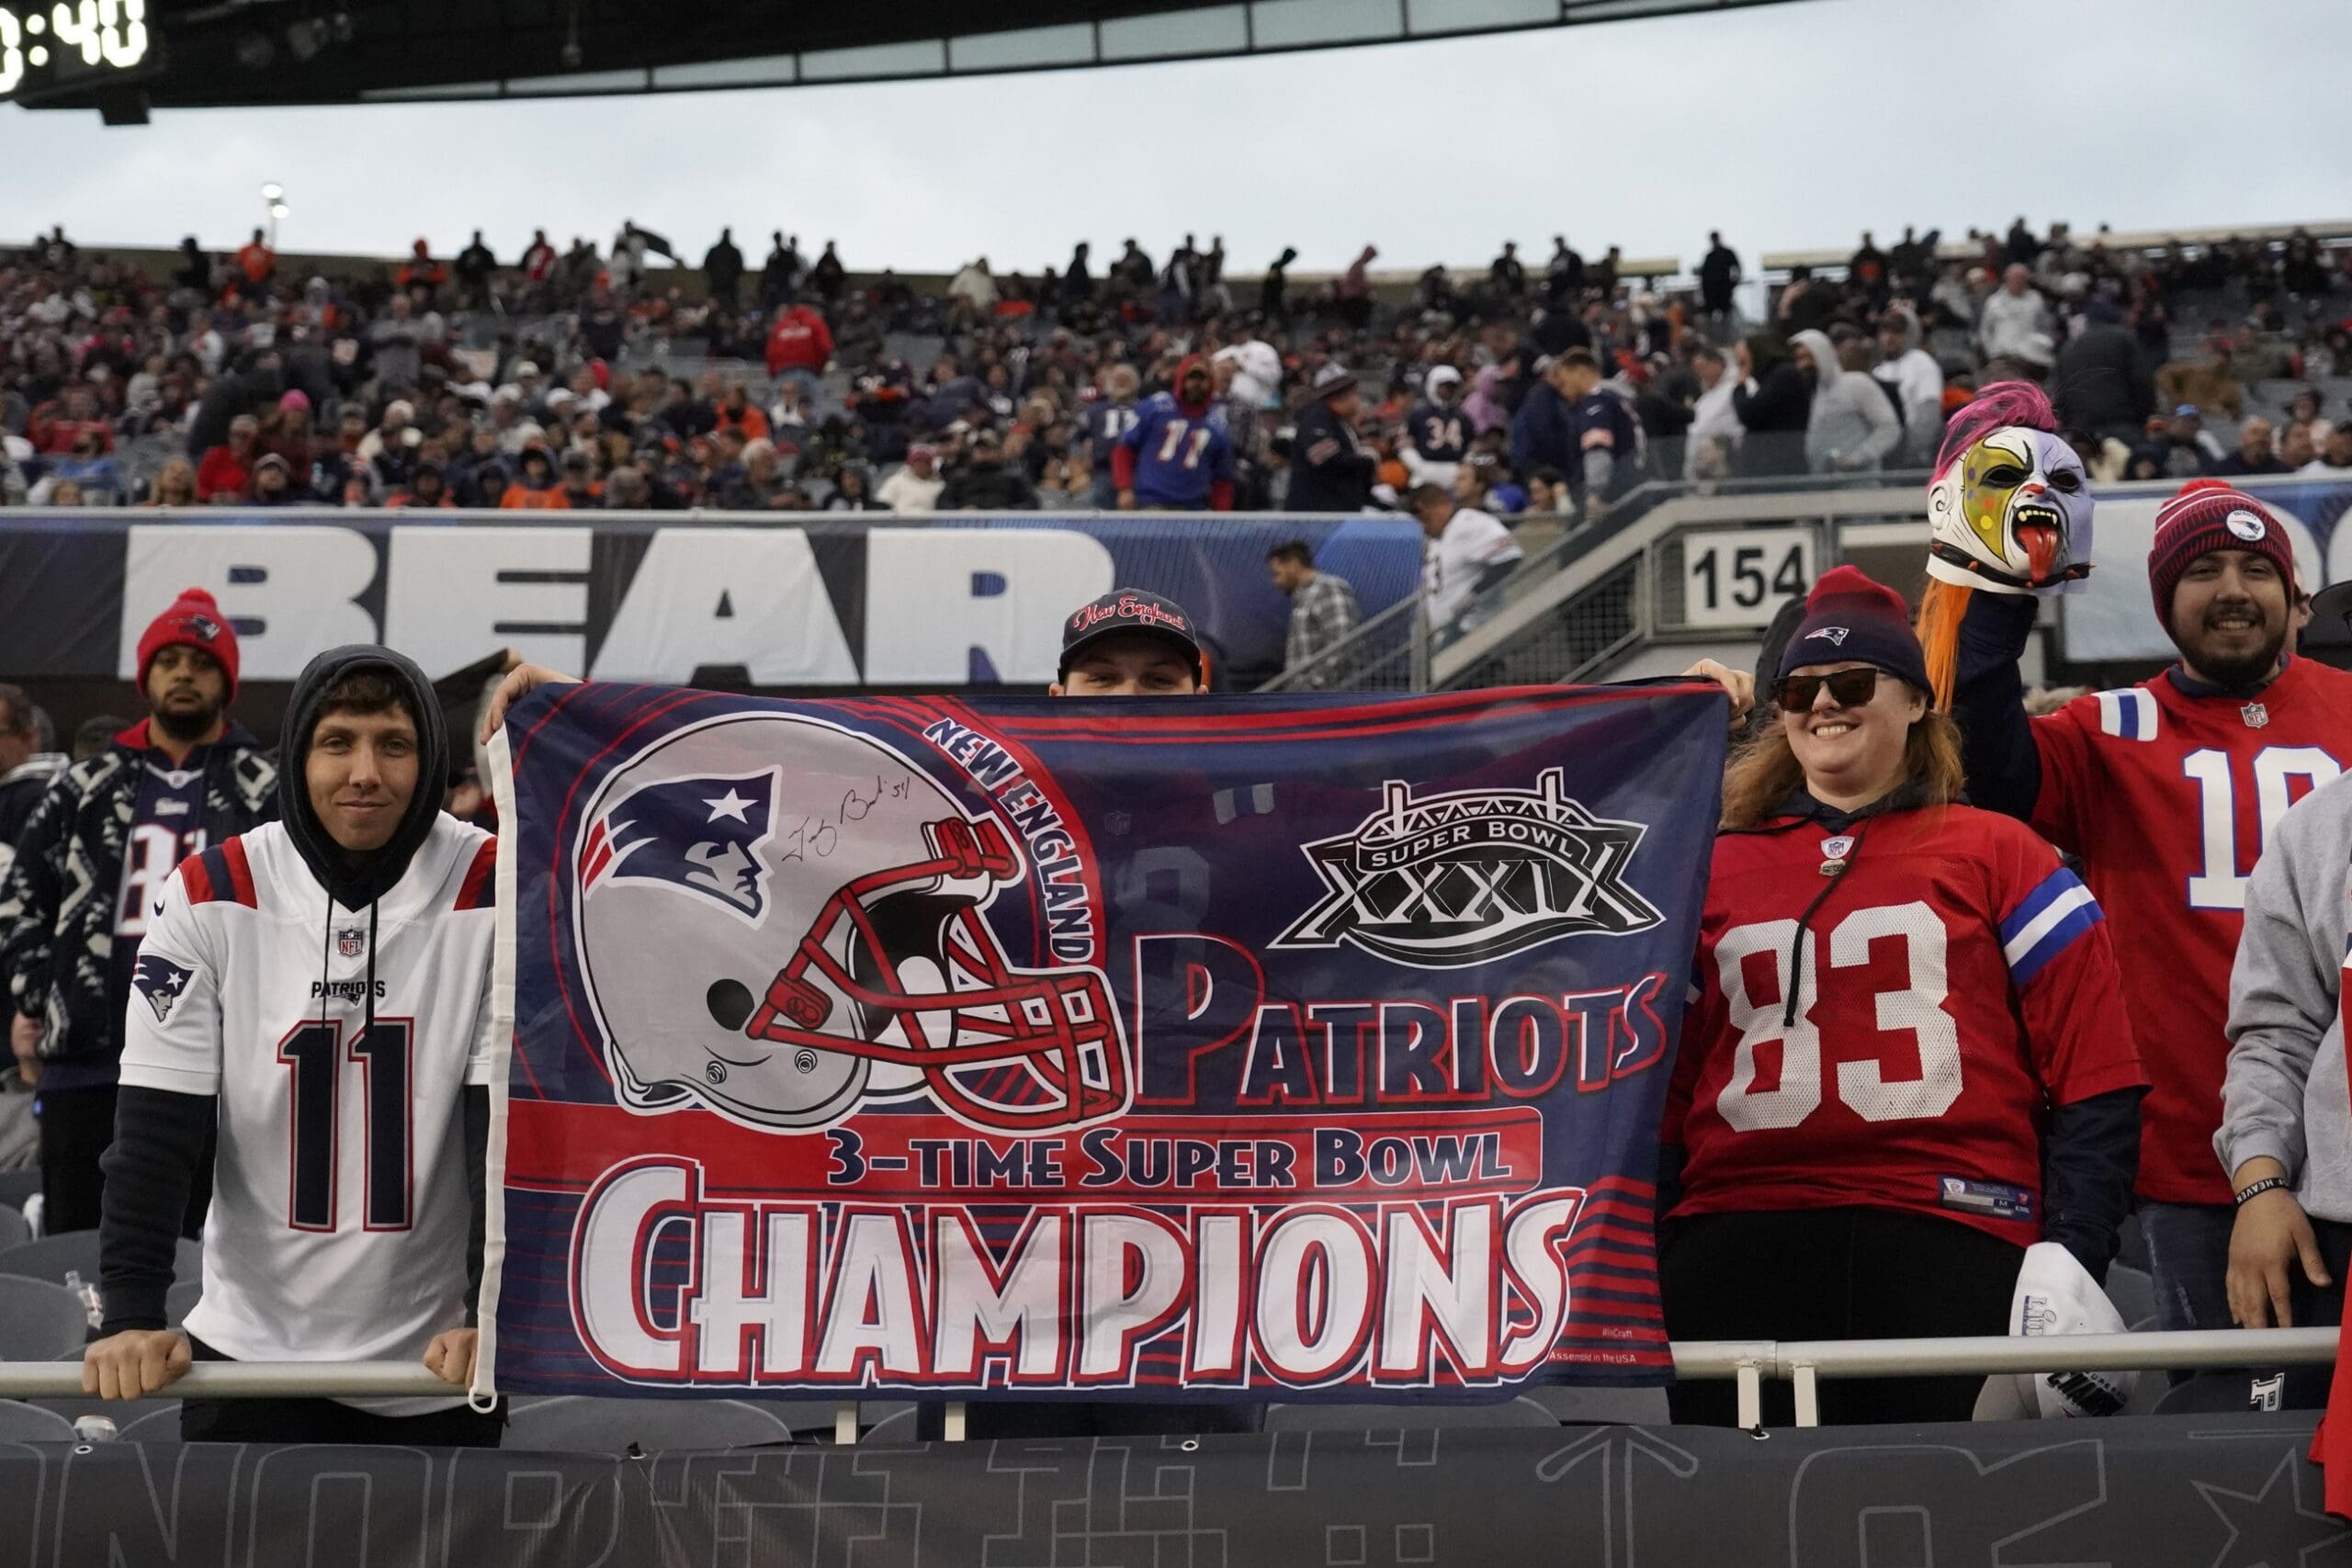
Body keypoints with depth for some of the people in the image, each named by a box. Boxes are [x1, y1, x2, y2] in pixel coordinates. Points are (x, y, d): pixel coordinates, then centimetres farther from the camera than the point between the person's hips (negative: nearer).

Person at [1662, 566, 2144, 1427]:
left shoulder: (1998, 855, 11)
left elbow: (2095, 1076, 5)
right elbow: (1662, 1086, 17)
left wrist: (2069, 1260, -4)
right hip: (1734, 1249, 2)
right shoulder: (1715, 870, 17)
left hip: (1952, 1237, -2)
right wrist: (1644, 1269, 11)